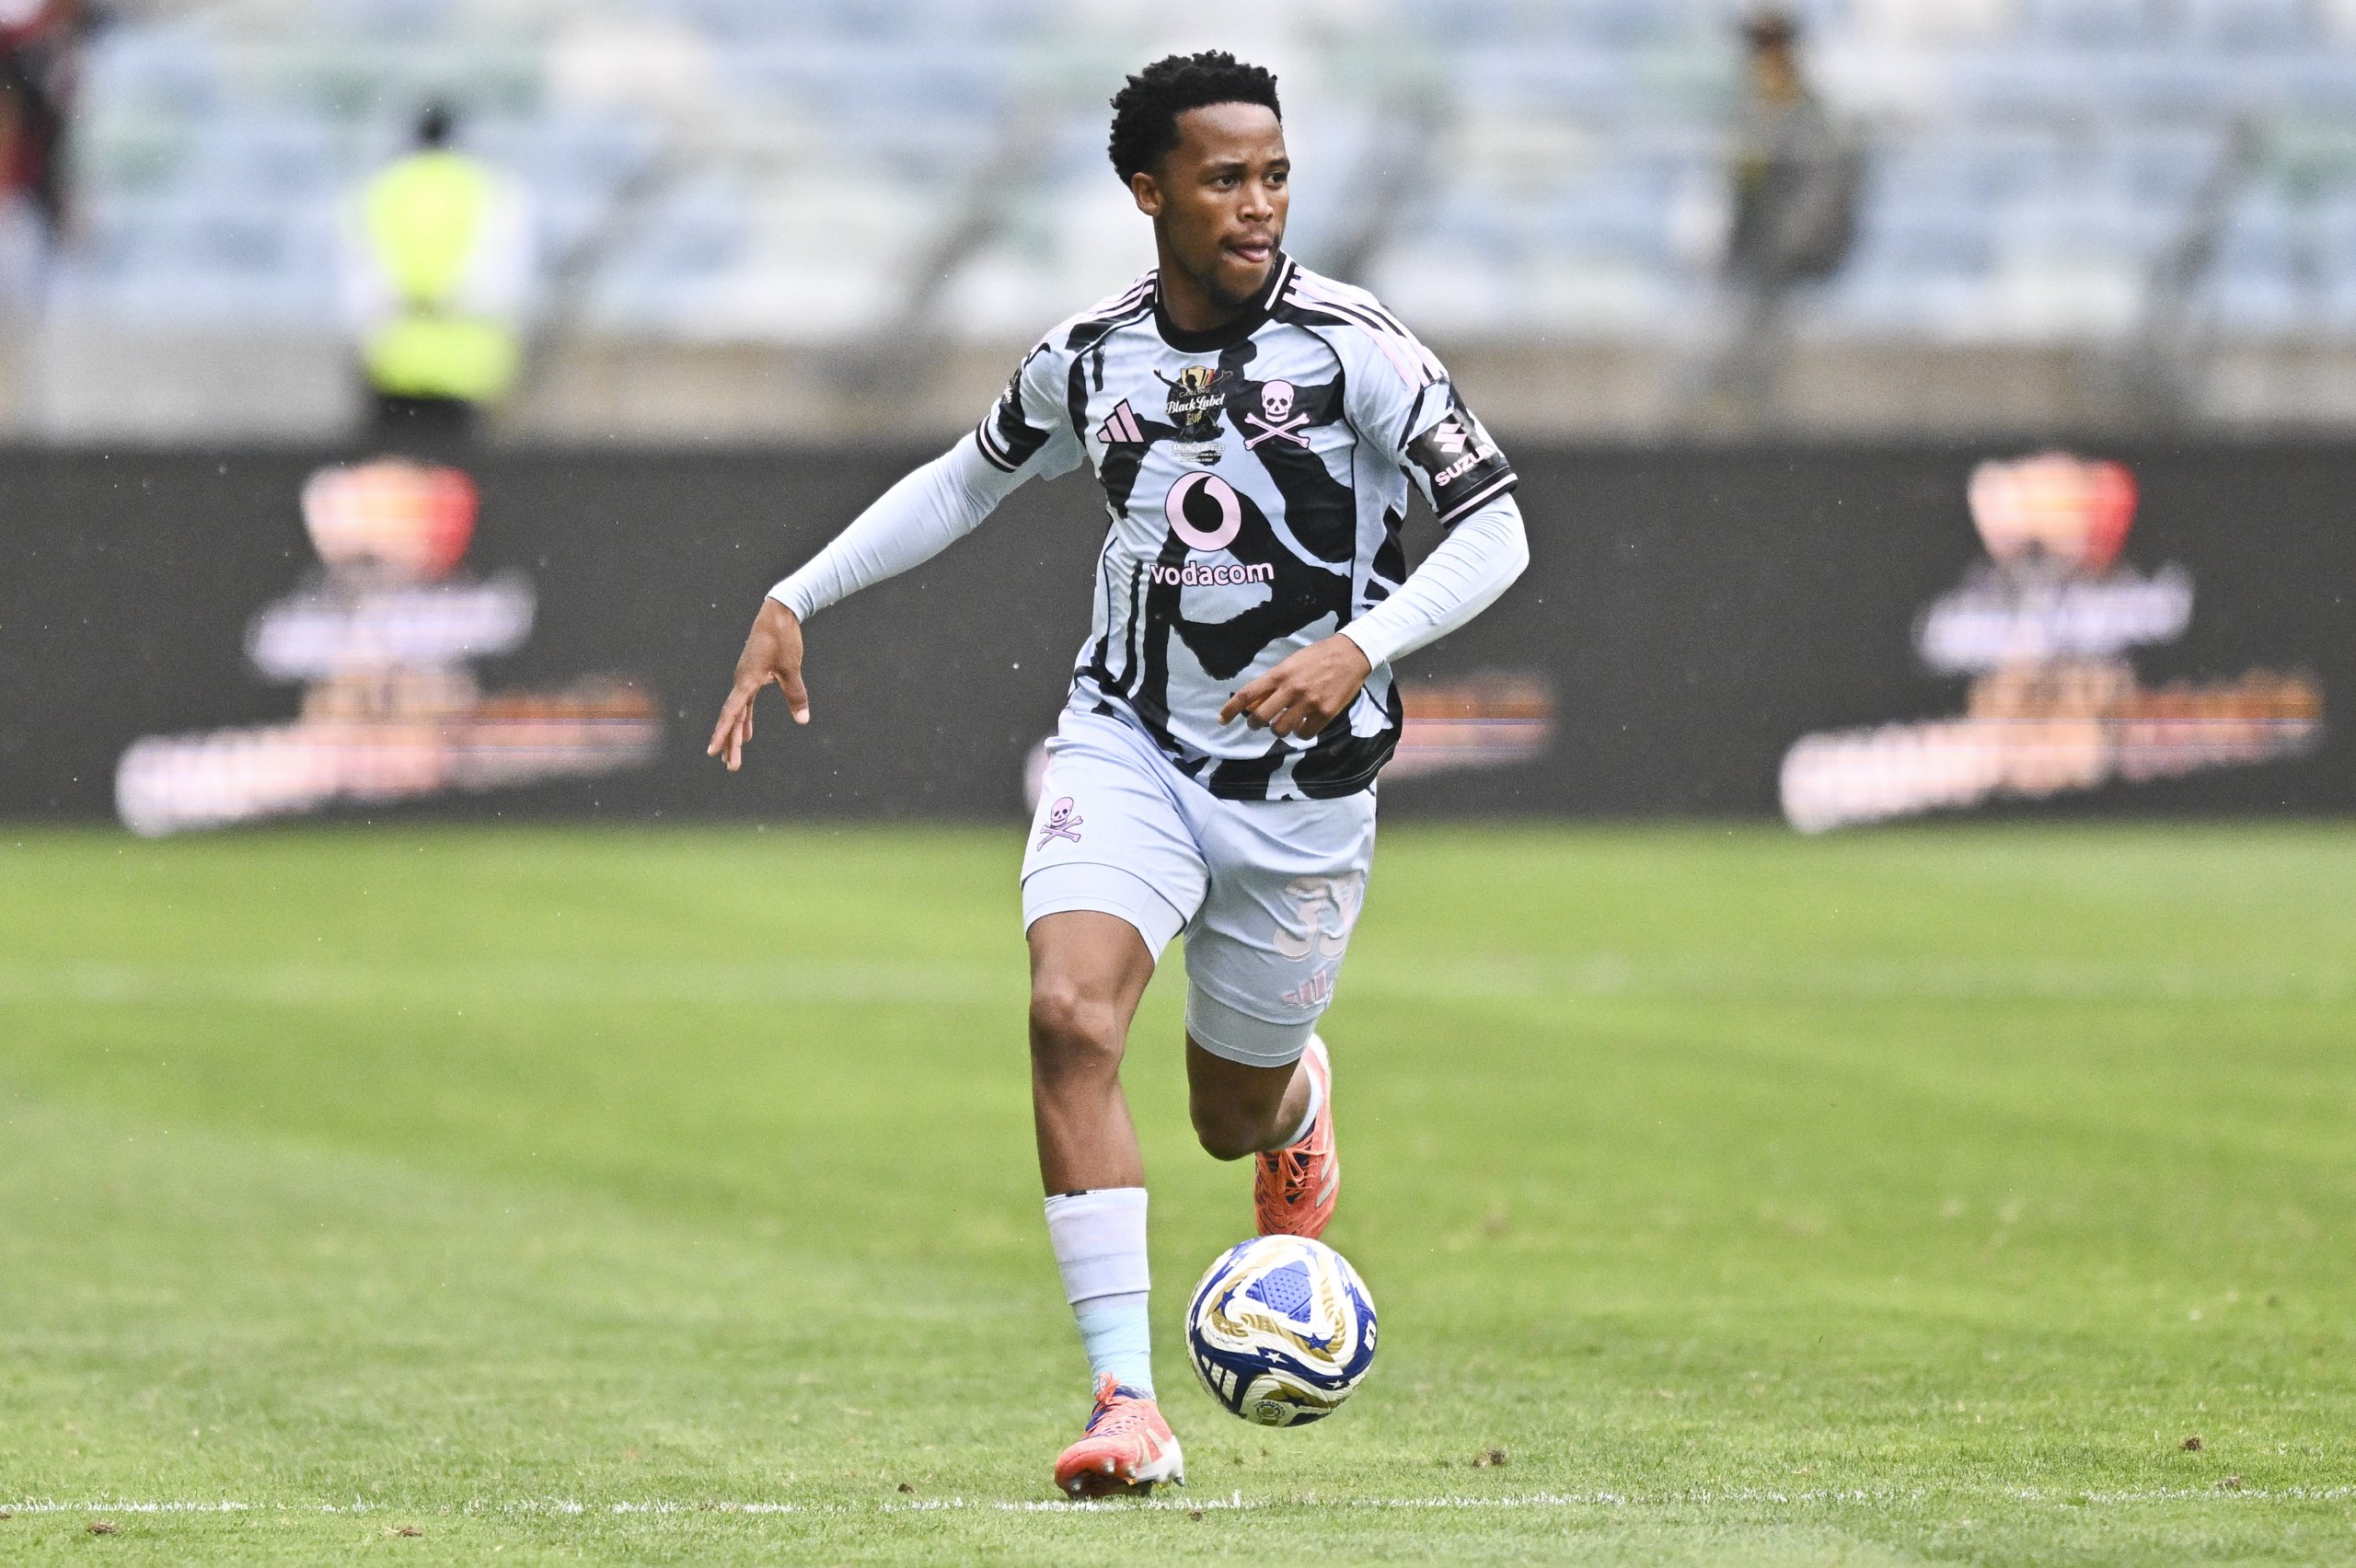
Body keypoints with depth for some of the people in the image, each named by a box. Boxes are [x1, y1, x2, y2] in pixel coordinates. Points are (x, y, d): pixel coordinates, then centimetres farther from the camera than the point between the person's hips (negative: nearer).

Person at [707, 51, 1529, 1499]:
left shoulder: (1349, 344, -13)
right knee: (1071, 1014, -24)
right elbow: (967, 483, 17)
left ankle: (1296, 1099, 54)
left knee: (1233, 1115, 11)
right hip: (1128, 743, 2)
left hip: (1302, 781, -2)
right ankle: (1130, 1408, -24)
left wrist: (1363, 646, -30)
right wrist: (796, 601, 12)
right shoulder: (1088, 360, -2)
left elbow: (1493, 527, -14)